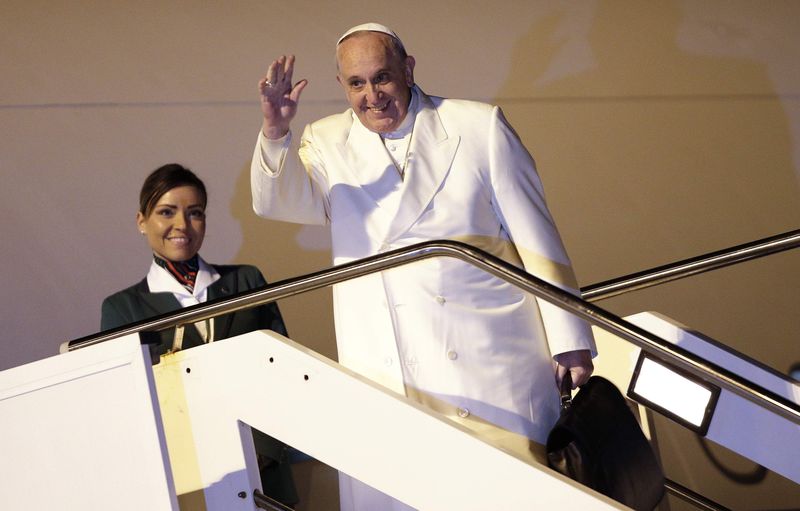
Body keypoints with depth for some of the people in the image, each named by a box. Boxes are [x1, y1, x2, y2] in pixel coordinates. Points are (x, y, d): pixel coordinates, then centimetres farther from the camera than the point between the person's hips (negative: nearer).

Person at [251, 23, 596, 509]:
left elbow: (536, 236, 3)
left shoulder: (479, 126, 4)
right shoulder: (329, 143, 10)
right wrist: (276, 132, -28)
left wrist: (569, 340, 1)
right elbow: (279, 202, -9)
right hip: (387, 374, 2)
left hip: (490, 360, -1)